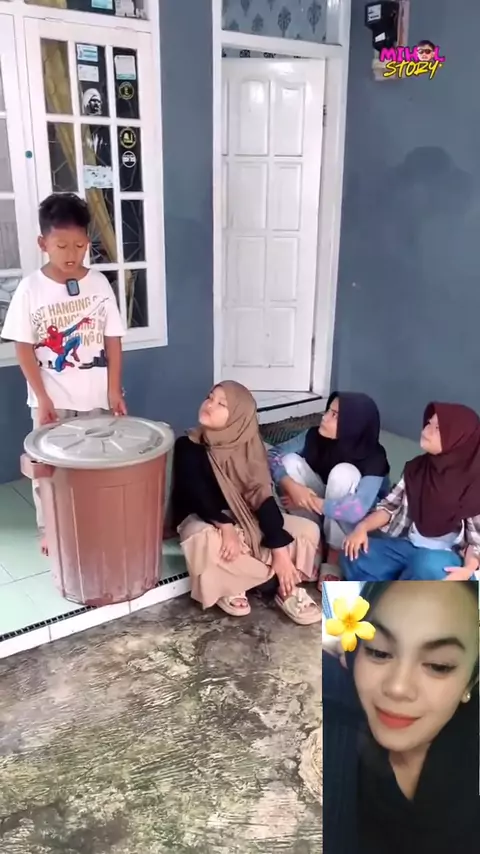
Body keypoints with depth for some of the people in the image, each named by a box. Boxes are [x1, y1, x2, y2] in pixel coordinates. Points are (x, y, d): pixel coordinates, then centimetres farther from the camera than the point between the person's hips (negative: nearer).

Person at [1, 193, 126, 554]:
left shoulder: (99, 284, -3)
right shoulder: (30, 289, -8)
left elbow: (113, 340, 0)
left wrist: (114, 390, -5)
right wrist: (42, 397, -11)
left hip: (95, 397, 1)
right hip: (51, 400, -1)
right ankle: (49, 529, 29)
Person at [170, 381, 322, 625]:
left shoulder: (248, 447, -7)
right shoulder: (188, 446, -11)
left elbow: (263, 496, -16)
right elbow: (197, 494, -23)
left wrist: (280, 550, -24)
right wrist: (224, 526, -39)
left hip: (245, 520, 3)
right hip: (202, 519, -2)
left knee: (308, 529, -13)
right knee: (205, 540, -39)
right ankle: (228, 586, -12)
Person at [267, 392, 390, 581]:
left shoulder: (373, 458, -30)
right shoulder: (315, 436, -19)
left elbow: (357, 509, -42)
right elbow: (273, 455, -19)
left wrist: (311, 502, -34)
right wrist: (291, 486, -35)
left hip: (359, 523, -4)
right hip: (322, 512, 4)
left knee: (343, 473, -35)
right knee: (290, 461, -21)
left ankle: (334, 556, -19)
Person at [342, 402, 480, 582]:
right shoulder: (417, 467, 4)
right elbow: (390, 505, 8)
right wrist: (362, 527, -11)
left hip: (449, 559, -4)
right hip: (409, 547, 5)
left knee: (427, 565, -39)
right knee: (354, 556, -18)